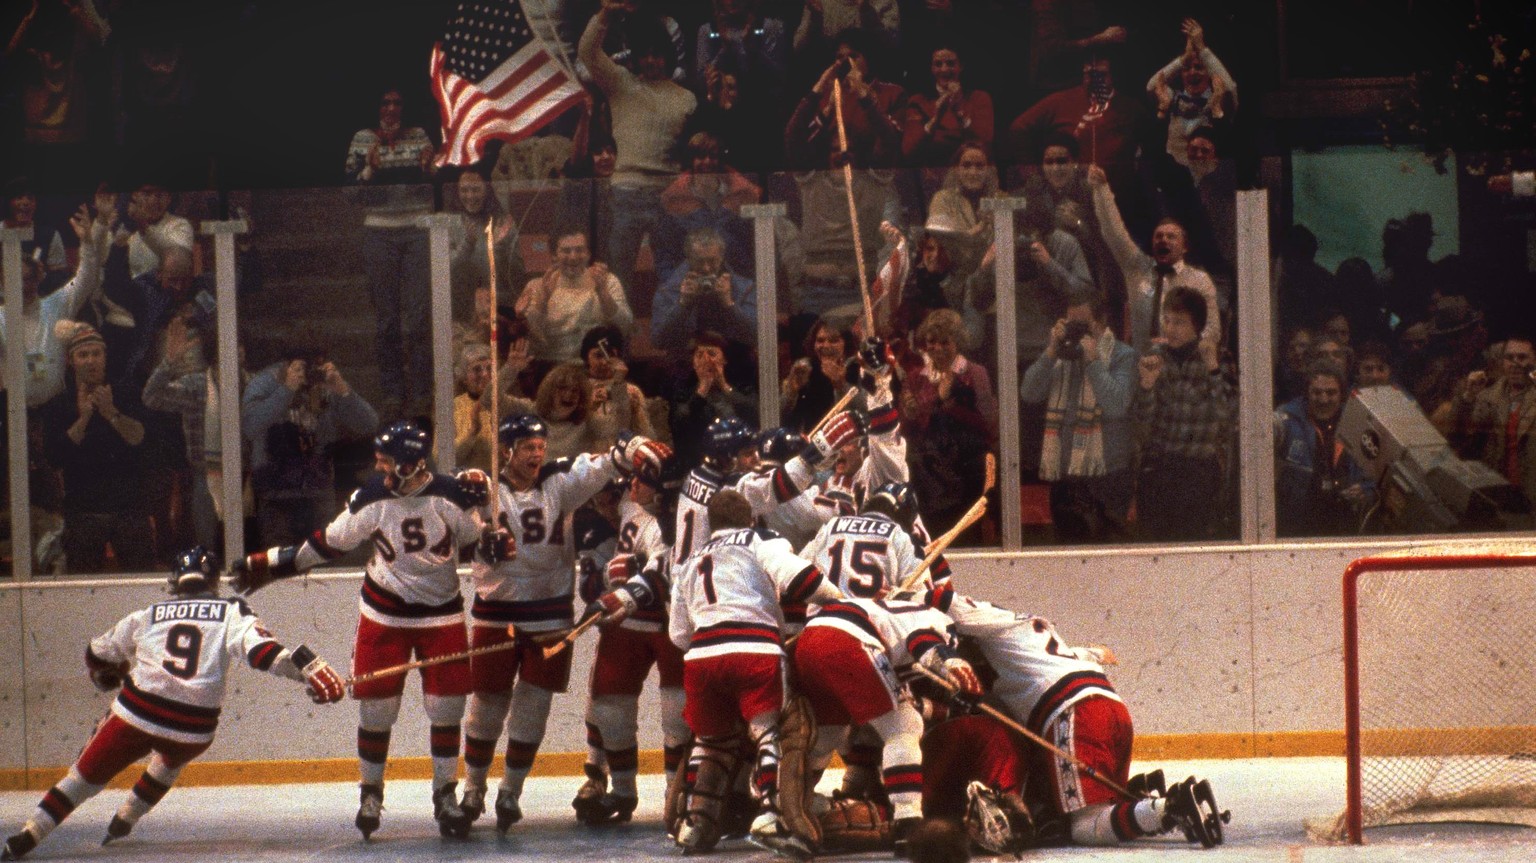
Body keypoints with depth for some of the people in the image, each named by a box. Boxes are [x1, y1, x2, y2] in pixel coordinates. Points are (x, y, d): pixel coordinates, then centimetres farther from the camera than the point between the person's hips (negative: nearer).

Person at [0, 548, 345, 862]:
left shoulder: (148, 615, 15)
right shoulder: (231, 613, 8)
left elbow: (97, 655, 24)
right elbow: (261, 650, -11)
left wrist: (107, 677, 46)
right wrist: (310, 667, -18)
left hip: (136, 714, 0)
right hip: (193, 728, 0)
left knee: (87, 774, 14)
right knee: (171, 758, 36)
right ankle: (123, 823, 36)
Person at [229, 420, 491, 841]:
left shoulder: (452, 496, -12)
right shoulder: (370, 499, -9)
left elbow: (474, 541, 2)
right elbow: (327, 544, 1)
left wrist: (495, 543, -22)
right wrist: (267, 565, 2)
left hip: (441, 614, 0)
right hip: (384, 613, 0)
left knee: (446, 707, -1)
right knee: (377, 705, -1)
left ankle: (445, 794, 14)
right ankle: (371, 793, 17)